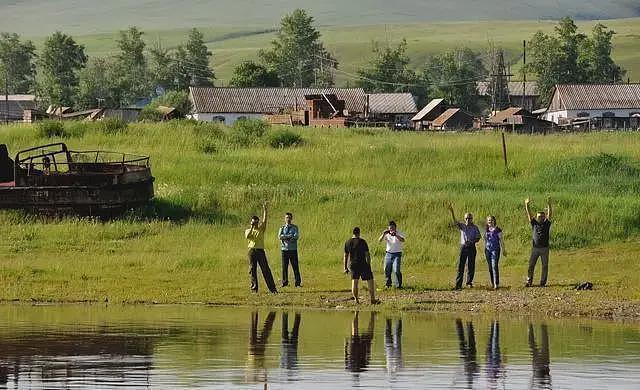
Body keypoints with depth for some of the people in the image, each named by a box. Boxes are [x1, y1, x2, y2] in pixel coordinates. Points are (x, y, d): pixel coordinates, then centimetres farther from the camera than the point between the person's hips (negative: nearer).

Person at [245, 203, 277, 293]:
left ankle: (272, 288, -6)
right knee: (252, 270, 0)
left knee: (266, 269, -4)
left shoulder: (261, 230, 11)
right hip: (252, 250, 0)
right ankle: (254, 288, 7)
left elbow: (264, 220, 1)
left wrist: (265, 210, -5)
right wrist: (252, 227, -16)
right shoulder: (248, 231, 10)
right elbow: (247, 236, -12)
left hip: (260, 251, 0)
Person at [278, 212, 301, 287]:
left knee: (295, 266, -3)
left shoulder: (295, 227, 7)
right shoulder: (282, 228, 11)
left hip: (293, 249, -1)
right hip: (284, 249, 1)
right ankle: (285, 282, 6)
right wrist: (290, 236, -13)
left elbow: (297, 236, -9)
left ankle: (298, 282, -2)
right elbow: (280, 236, -6)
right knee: (284, 267, 0)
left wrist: (285, 237, -13)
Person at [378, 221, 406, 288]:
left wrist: (395, 235, -37)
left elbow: (402, 240, -24)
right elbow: (380, 240, -5)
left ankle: (399, 284, -3)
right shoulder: (387, 235, 6)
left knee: (396, 270, -14)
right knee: (387, 270, 6)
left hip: (397, 254, -4)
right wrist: (383, 234, -22)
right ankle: (388, 283, 24)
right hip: (388, 254, 4)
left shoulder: (399, 234, -3)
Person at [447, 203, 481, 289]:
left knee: (471, 266, 4)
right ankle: (458, 284, -8)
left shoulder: (475, 228, 4)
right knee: (460, 265, -6)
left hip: (471, 247, 0)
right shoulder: (462, 226, 5)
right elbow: (455, 221, -10)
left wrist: (471, 241, -16)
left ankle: (469, 282, 17)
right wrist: (451, 211, -24)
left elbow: (478, 238, 4)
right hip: (463, 247, 0)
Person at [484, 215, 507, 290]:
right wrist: (484, 250, 21)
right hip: (488, 250, 5)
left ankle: (496, 284, -17)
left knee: (494, 266, -14)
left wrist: (503, 250, -1)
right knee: (490, 267, 6)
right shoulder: (486, 230, 11)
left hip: (495, 249, -5)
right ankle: (492, 283, 12)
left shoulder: (497, 230, -3)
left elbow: (501, 240, 0)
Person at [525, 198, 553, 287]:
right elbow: (529, 214, -1)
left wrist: (549, 204, -21)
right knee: (531, 265, -2)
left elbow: (549, 215, -8)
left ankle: (543, 282, 9)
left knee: (545, 266, 2)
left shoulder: (547, 224, 4)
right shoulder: (534, 223, 6)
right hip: (535, 248, 1)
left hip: (544, 248, -1)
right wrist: (526, 205, -14)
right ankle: (529, 281, 3)